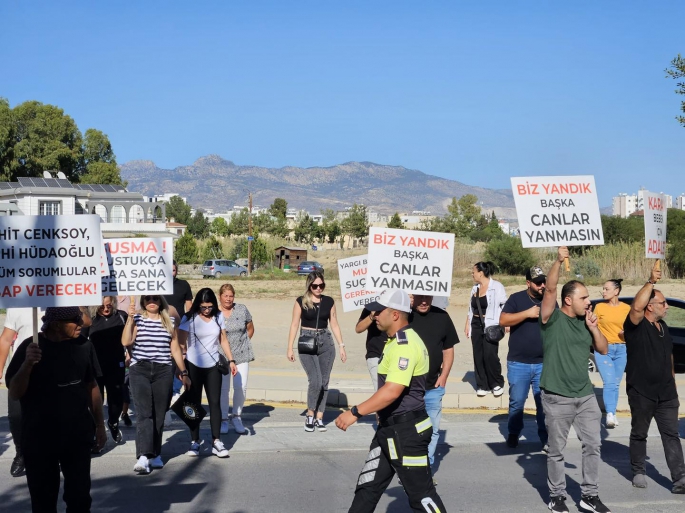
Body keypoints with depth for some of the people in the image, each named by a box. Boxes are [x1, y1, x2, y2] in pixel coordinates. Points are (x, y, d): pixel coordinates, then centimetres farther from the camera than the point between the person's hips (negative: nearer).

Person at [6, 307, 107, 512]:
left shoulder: (83, 345, -1)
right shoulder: (30, 347, -10)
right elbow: (14, 393, -11)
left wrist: (100, 425, 10)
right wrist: (27, 364, -27)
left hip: (78, 435, 2)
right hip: (39, 437, -2)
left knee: (80, 495, 9)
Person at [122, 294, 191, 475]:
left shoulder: (169, 322, 13)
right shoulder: (137, 320, 6)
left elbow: (175, 349, 15)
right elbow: (126, 342, -9)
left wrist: (184, 373, 14)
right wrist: (130, 318, -13)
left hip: (163, 372, 2)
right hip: (139, 370, -2)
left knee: (159, 415, 4)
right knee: (144, 413, -13)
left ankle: (155, 454, 16)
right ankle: (143, 457, -20)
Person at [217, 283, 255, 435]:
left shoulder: (242, 309, 2)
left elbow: (250, 329, 14)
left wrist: (242, 344, 11)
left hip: (241, 355, 2)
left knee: (241, 387, -2)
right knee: (223, 388, -1)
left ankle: (237, 417, 16)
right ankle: (223, 419, 14)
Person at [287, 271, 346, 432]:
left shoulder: (329, 301, 7)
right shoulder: (301, 302, -1)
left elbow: (334, 325, 11)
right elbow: (294, 325, 0)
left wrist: (341, 346, 6)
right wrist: (290, 348, -5)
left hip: (326, 343, 3)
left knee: (324, 382, 4)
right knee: (315, 381, -13)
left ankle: (319, 418, 14)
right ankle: (310, 416, 6)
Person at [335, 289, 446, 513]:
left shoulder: (405, 345, -22)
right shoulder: (398, 341, 12)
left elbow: (392, 391, -31)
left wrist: (355, 412, -29)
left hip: (406, 431, -10)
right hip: (390, 428, 10)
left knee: (421, 493, 0)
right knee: (367, 487, 13)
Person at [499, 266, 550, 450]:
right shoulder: (516, 299, -1)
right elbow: (503, 320, -12)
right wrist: (527, 313, -18)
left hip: (544, 363, 2)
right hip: (518, 363, -2)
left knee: (544, 403, 3)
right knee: (516, 402, 7)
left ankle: (546, 439, 12)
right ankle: (513, 434, 25)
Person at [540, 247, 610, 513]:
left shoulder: (585, 322, 8)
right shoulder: (553, 318, -9)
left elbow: (603, 349, 10)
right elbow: (550, 289, -24)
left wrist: (593, 328, -5)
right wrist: (558, 261, -35)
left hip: (585, 395, 6)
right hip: (557, 397, -5)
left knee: (593, 445, 9)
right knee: (557, 450, 6)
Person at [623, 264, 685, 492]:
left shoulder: (663, 327, 12)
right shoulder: (636, 325, -11)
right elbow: (636, 307, -34)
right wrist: (651, 282, -30)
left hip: (666, 393, 6)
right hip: (641, 392, -6)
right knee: (639, 433, 9)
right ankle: (638, 472, 24)